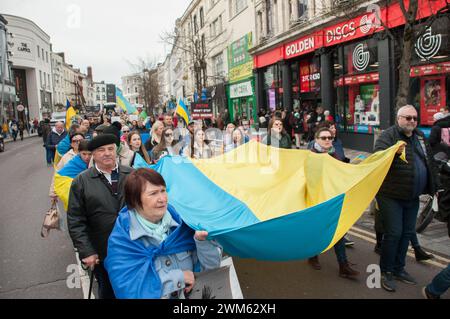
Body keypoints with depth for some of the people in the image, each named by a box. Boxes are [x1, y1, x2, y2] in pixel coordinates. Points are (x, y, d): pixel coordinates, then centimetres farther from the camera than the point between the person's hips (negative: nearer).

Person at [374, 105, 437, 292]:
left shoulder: (420, 137, 12)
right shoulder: (388, 135, -9)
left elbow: (429, 163, 22)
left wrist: (432, 187, 22)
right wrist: (394, 152, -41)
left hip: (412, 197, 7)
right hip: (391, 196, -7)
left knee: (407, 233, 14)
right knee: (393, 233, -5)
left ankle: (398, 269, 30)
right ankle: (386, 272, 11)